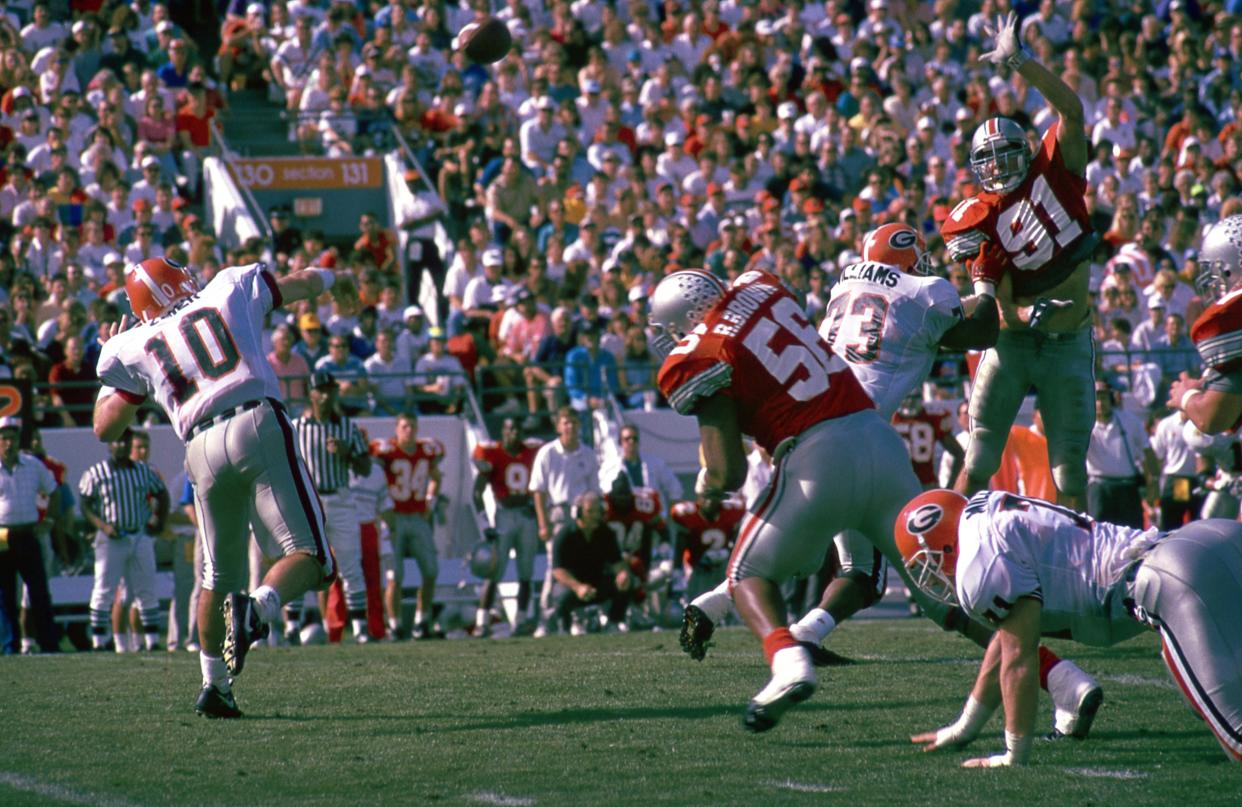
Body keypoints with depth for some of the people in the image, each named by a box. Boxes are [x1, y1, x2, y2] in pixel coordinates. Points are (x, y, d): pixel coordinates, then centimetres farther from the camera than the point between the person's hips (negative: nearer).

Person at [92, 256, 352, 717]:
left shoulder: (133, 348, 17)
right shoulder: (230, 289, 18)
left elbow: (105, 427, 20)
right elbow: (301, 284, 33)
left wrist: (110, 360, 35)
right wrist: (329, 279, 56)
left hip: (203, 449, 2)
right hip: (259, 424, -2)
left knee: (219, 576, 20)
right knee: (308, 555, -5)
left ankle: (214, 687, 24)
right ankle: (257, 608, -32)